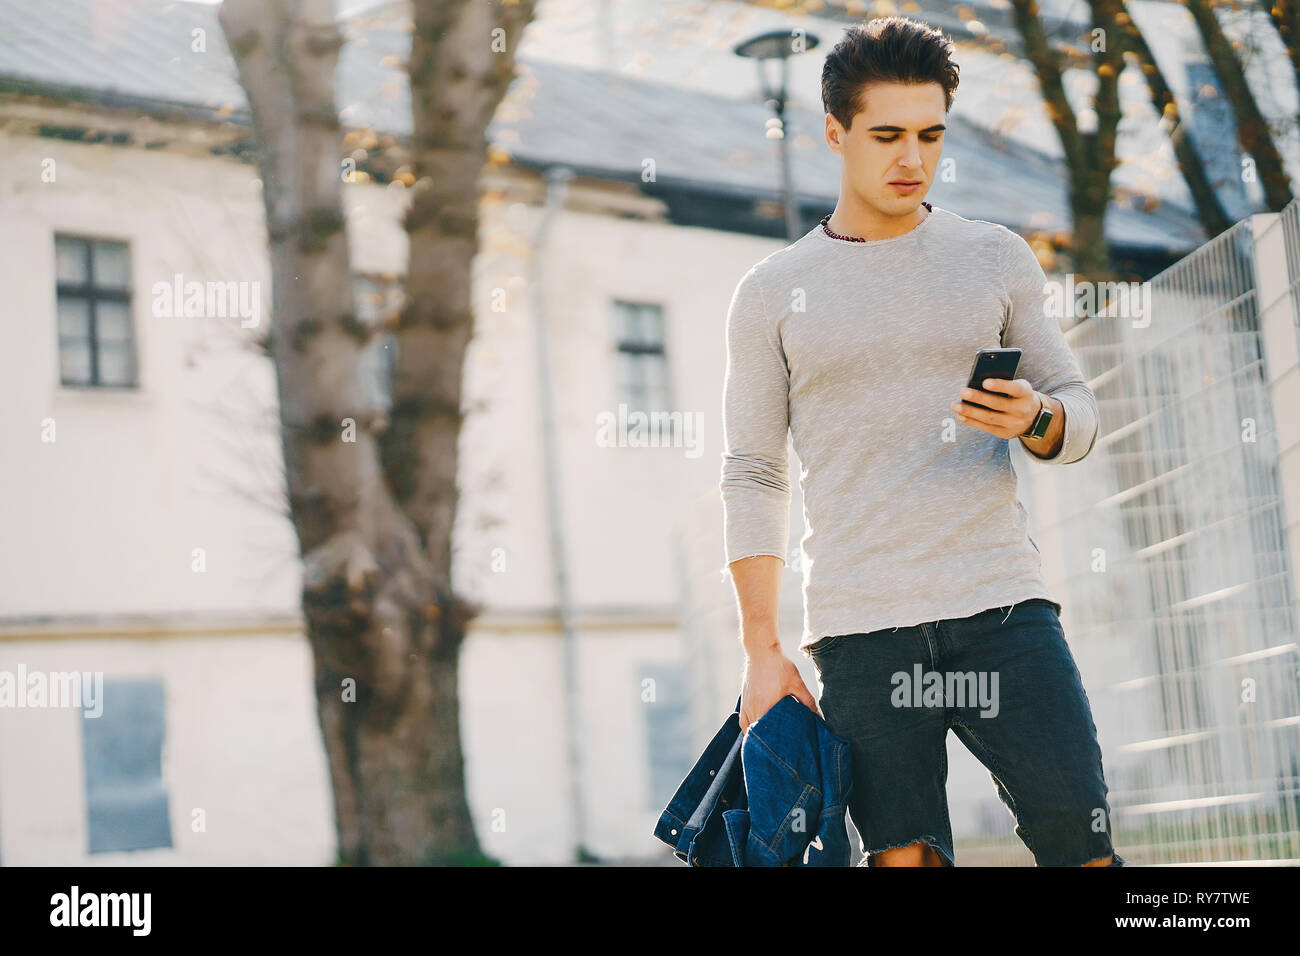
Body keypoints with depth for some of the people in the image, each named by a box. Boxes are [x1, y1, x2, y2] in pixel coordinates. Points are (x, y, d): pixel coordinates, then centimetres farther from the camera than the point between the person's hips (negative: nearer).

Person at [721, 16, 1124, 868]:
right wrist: (762, 652, 1)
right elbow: (754, 478, 8)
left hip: (1002, 605, 1)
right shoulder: (772, 294, 9)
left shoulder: (996, 258, 11)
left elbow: (1080, 413, 14)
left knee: (1083, 847, -8)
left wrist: (1036, 420, -11)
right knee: (904, 857, -4)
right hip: (858, 628, 0)